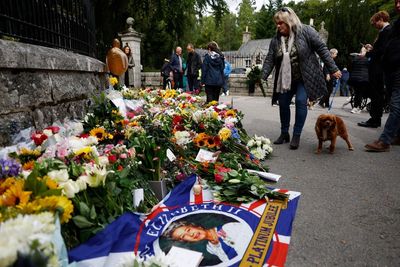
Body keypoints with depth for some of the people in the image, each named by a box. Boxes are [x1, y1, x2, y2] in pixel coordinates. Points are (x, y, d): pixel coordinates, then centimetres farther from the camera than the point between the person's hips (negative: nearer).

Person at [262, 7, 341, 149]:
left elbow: (322, 49, -10)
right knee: (283, 104, 6)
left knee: (301, 101, -15)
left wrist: (333, 69, -10)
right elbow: (269, 60, -3)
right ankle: (284, 133, 23)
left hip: (305, 77, -4)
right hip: (285, 79, 5)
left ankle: (296, 136, -2)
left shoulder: (306, 31, -11)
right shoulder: (276, 39, -1)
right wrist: (263, 77, -16)